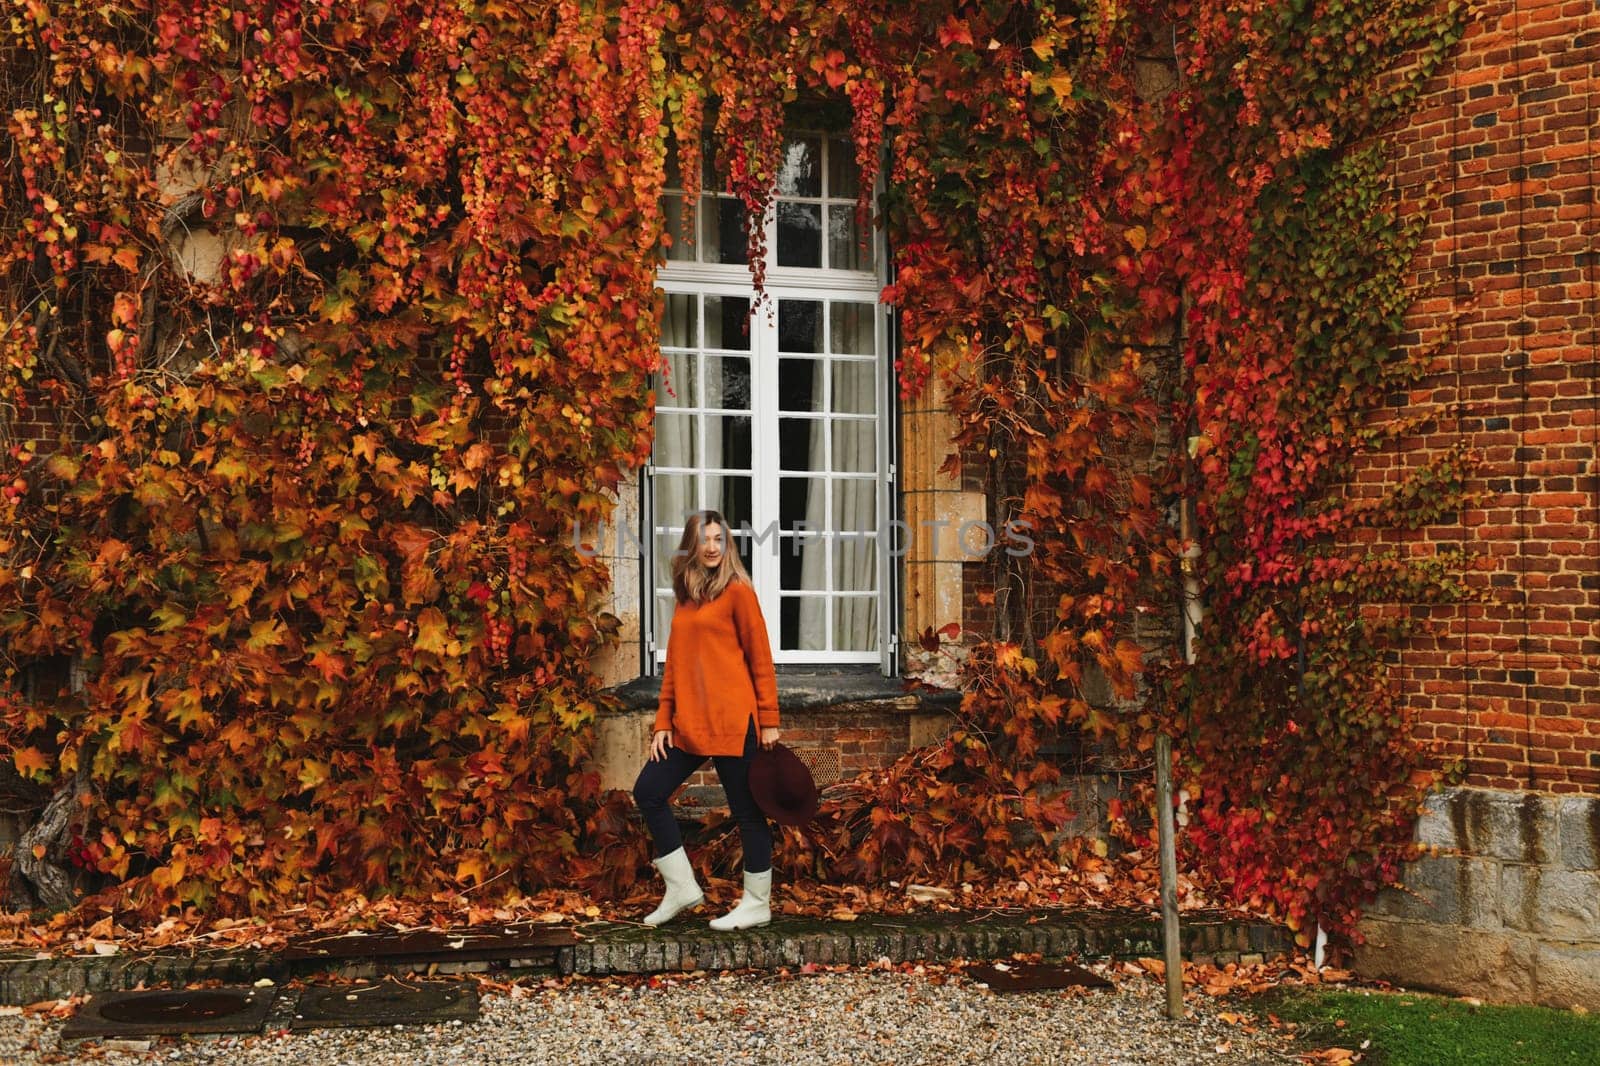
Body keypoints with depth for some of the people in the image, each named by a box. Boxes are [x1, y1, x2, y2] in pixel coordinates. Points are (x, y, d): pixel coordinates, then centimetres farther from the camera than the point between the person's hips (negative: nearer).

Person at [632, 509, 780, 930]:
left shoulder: (737, 591, -5)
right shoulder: (686, 597, 14)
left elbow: (760, 659, -6)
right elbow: (674, 664, 16)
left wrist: (769, 721, -8)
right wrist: (663, 722, 10)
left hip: (732, 721, -7)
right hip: (689, 723, 7)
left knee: (747, 812, 1)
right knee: (648, 792, 5)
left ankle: (757, 905, 13)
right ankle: (682, 889, 14)